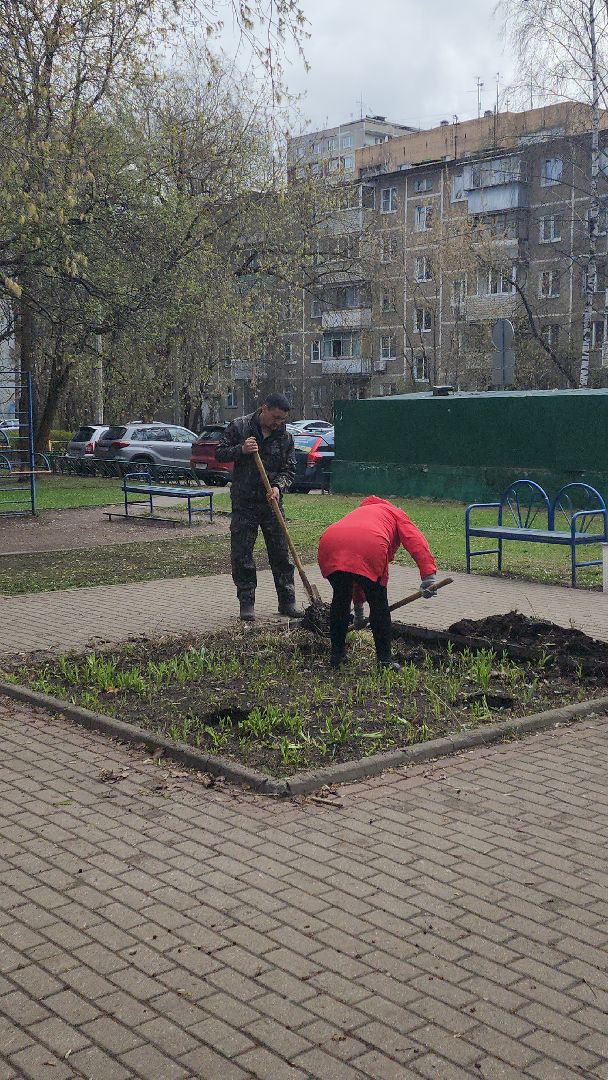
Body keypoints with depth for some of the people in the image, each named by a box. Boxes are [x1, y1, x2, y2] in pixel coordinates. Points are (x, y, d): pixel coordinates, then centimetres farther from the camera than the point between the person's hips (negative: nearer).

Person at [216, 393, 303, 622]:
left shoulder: (285, 437, 4)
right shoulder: (239, 427, -2)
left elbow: (289, 469, 6)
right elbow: (220, 453, 0)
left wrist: (278, 486, -14)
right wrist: (241, 450, -18)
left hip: (272, 502, 2)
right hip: (244, 502, -2)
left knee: (281, 553, 4)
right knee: (241, 555, 0)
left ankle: (287, 602, 15)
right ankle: (247, 604, 10)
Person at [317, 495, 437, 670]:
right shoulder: (395, 513, 33)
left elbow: (354, 575, 48)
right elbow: (416, 541, 10)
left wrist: (358, 605, 55)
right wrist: (428, 575, 0)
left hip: (329, 543, 5)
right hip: (370, 546, -5)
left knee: (341, 599, 25)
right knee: (378, 603, 13)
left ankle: (336, 655, 32)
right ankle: (384, 659, 17)